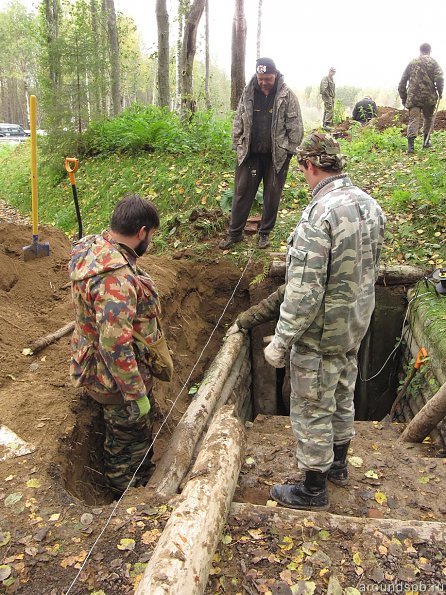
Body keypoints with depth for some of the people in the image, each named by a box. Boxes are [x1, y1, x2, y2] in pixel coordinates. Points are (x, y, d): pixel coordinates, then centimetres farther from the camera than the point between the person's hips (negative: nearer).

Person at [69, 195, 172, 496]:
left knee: (139, 429, 29)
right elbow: (115, 346, -34)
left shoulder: (94, 247, -3)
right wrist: (136, 394, -24)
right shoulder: (116, 278, -35)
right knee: (130, 439, 15)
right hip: (118, 376, -10)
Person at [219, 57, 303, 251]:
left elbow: (295, 126, -4)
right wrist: (238, 145, 5)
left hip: (276, 155, -2)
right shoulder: (248, 93, 3)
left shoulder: (287, 95, -5)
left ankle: (265, 233, 22)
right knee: (242, 192, 4)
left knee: (272, 195, 7)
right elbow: (238, 121, 9)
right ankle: (234, 233, 14)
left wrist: (290, 149, -7)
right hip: (250, 153, 2)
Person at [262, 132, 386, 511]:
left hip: (320, 332, -8)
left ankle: (314, 489, 27)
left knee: (312, 409, 8)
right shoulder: (369, 204, 0)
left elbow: (304, 291, -29)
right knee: (343, 396, 24)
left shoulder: (319, 214, -27)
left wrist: (281, 342, -19)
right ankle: (338, 464, 46)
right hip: (355, 325, 9)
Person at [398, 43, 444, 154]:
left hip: (413, 97, 1)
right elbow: (439, 79, -11)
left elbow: (402, 83, 11)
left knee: (413, 120, -5)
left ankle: (411, 143, -23)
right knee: (428, 118, 19)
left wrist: (403, 98, 19)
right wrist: (440, 92, 4)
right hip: (429, 97, -1)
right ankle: (426, 141, 24)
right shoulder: (433, 62, 3)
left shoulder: (411, 63, 11)